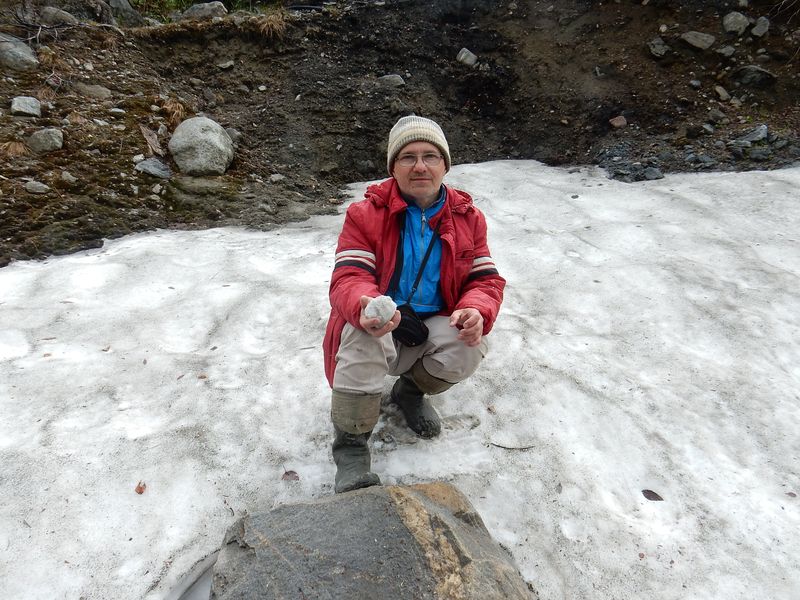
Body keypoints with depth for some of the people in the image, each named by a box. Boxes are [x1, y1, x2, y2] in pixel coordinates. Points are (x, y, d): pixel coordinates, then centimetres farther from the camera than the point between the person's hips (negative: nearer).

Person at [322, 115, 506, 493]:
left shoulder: (468, 217, 0)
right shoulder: (366, 214, -9)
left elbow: (485, 280, -5)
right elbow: (348, 278, -19)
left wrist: (476, 312, -30)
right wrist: (366, 308, -45)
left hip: (433, 327, 3)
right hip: (379, 327, -2)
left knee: (471, 346, -28)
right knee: (362, 333, -36)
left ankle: (412, 390, 8)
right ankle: (351, 444, -16)